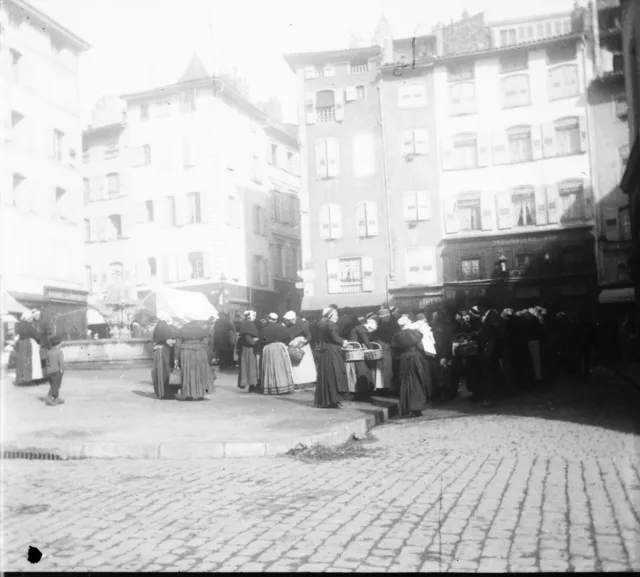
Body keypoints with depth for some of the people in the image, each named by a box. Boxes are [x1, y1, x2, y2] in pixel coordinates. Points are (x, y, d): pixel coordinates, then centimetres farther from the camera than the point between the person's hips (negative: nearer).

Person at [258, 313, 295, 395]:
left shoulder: (264, 330, -1)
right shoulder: (281, 327, 3)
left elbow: (261, 342, -4)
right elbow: (288, 337, -1)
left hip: (268, 348, -1)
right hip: (280, 347, 1)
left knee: (271, 369, 3)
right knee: (282, 368, 5)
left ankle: (271, 388, 1)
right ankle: (284, 387, 3)